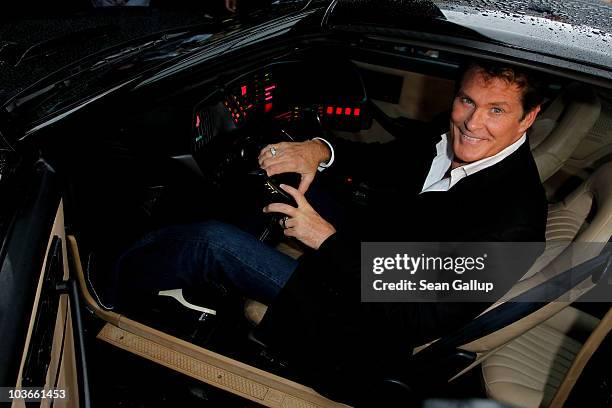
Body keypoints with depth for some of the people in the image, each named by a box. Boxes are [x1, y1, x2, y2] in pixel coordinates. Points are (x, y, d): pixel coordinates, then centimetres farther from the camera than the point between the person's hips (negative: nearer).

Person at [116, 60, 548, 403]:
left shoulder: (514, 216, -28)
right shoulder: (450, 141, -6)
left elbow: (419, 321, -29)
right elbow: (380, 158, 9)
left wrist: (330, 241, -26)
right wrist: (320, 149, -13)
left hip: (360, 327, -8)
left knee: (213, 242, -12)